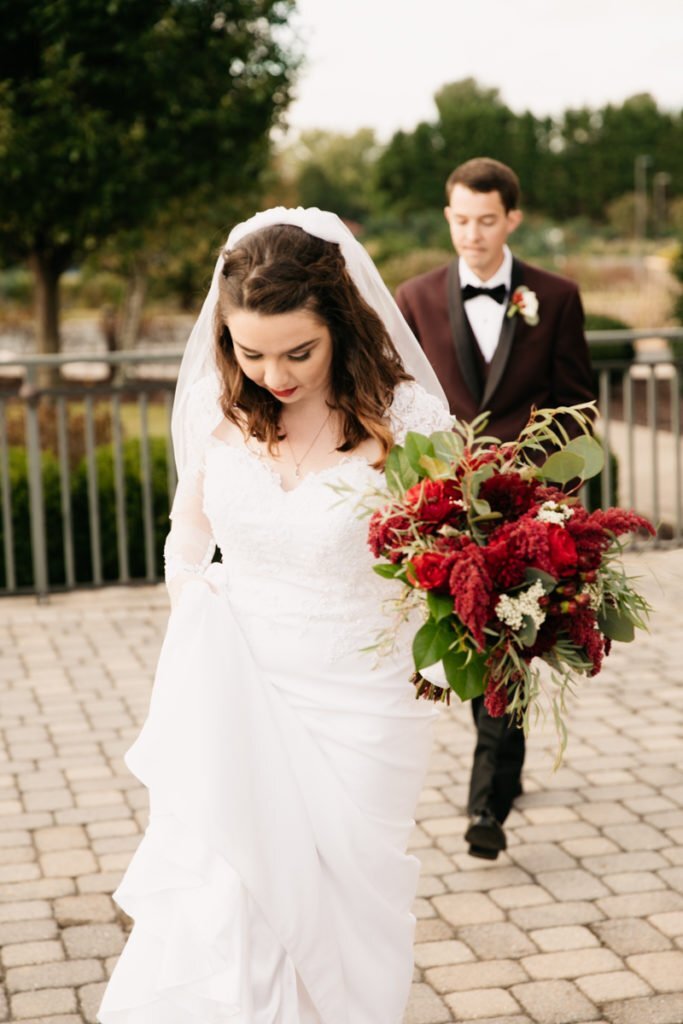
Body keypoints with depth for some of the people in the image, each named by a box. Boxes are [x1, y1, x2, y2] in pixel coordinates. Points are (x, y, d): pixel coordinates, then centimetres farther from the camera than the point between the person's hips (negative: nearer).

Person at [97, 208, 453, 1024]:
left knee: (337, 915, 13)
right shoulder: (216, 405, -5)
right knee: (213, 923, 4)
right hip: (237, 702, 3)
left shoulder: (405, 417, -16)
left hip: (354, 704, -2)